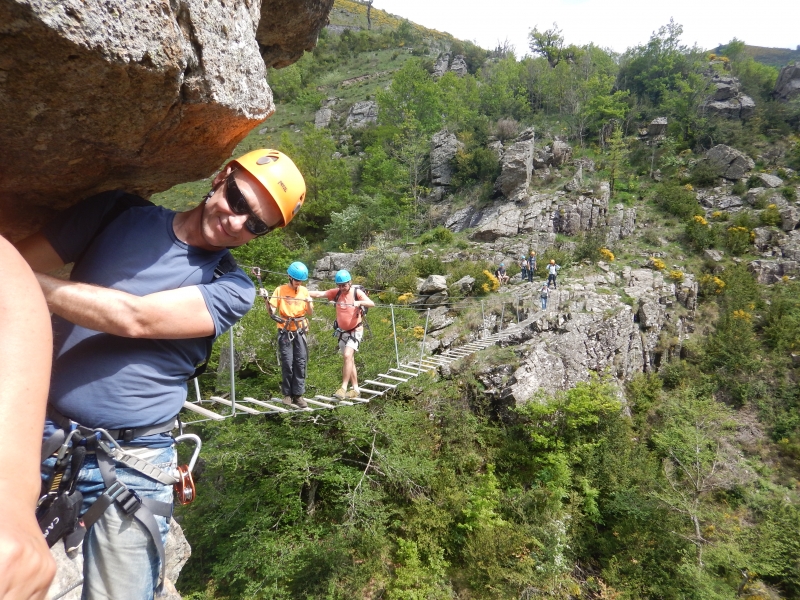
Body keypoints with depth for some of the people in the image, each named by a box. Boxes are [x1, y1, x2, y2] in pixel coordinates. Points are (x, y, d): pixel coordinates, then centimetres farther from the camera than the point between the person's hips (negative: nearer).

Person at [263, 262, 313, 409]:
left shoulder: (304, 291, 4)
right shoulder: (280, 290, -4)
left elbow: (310, 313, 4)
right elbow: (272, 312, -7)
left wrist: (309, 303, -15)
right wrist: (266, 300, -24)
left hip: (300, 332, 2)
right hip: (285, 332, -2)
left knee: (300, 363, -1)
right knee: (287, 364, -2)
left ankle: (298, 394, 6)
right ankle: (287, 394, 10)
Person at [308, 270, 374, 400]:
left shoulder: (357, 292, -13)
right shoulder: (336, 292, -3)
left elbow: (371, 303, -27)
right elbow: (319, 294, -12)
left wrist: (359, 302, -46)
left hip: (355, 330, -5)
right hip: (342, 331, 5)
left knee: (348, 356, -21)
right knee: (349, 360, 11)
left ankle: (343, 388, -16)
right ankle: (355, 389, 20)